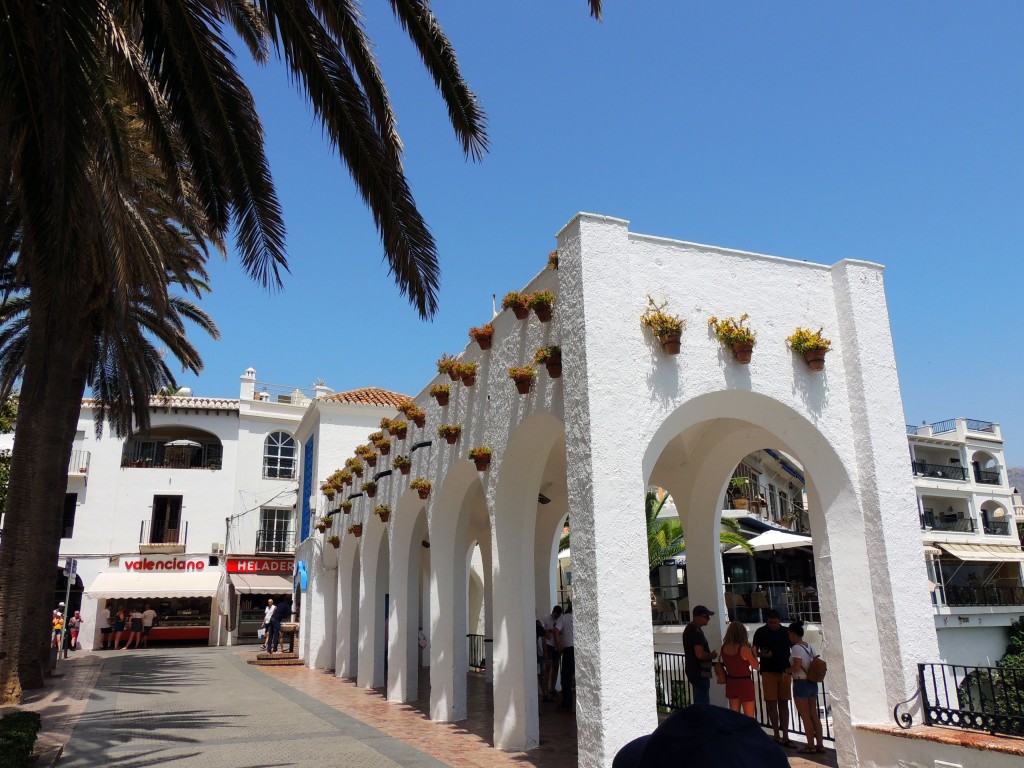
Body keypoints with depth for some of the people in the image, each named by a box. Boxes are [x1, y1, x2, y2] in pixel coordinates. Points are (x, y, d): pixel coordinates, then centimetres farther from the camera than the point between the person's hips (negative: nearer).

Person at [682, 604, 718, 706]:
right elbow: (700, 654, -27)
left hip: (694, 672, 10)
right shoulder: (696, 631, -20)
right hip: (699, 673, -10)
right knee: (702, 704, -6)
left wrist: (710, 655, 15)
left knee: (699, 702, 18)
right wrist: (712, 655, -9)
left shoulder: (690, 629, 13)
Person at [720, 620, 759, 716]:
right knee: (749, 718, 6)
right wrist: (753, 652, 7)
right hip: (744, 683, -5)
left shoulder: (724, 647, -3)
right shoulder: (744, 648, -19)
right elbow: (756, 666, -9)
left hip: (731, 682, 5)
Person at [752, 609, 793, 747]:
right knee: (772, 704, -2)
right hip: (768, 672, -2)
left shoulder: (786, 632, 6)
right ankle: (776, 735, 7)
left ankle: (785, 737, 7)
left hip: (784, 671, 2)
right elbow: (755, 651, 3)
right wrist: (763, 654, -19)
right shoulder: (761, 632, 0)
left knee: (783, 704, 4)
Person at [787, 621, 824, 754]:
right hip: (812, 683, 8)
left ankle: (811, 745, 7)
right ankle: (819, 744, 17)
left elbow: (797, 667, -23)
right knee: (814, 715, 13)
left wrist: (786, 670, -7)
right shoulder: (810, 647, 9)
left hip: (801, 683, -8)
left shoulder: (796, 648, -16)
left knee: (805, 717, 2)